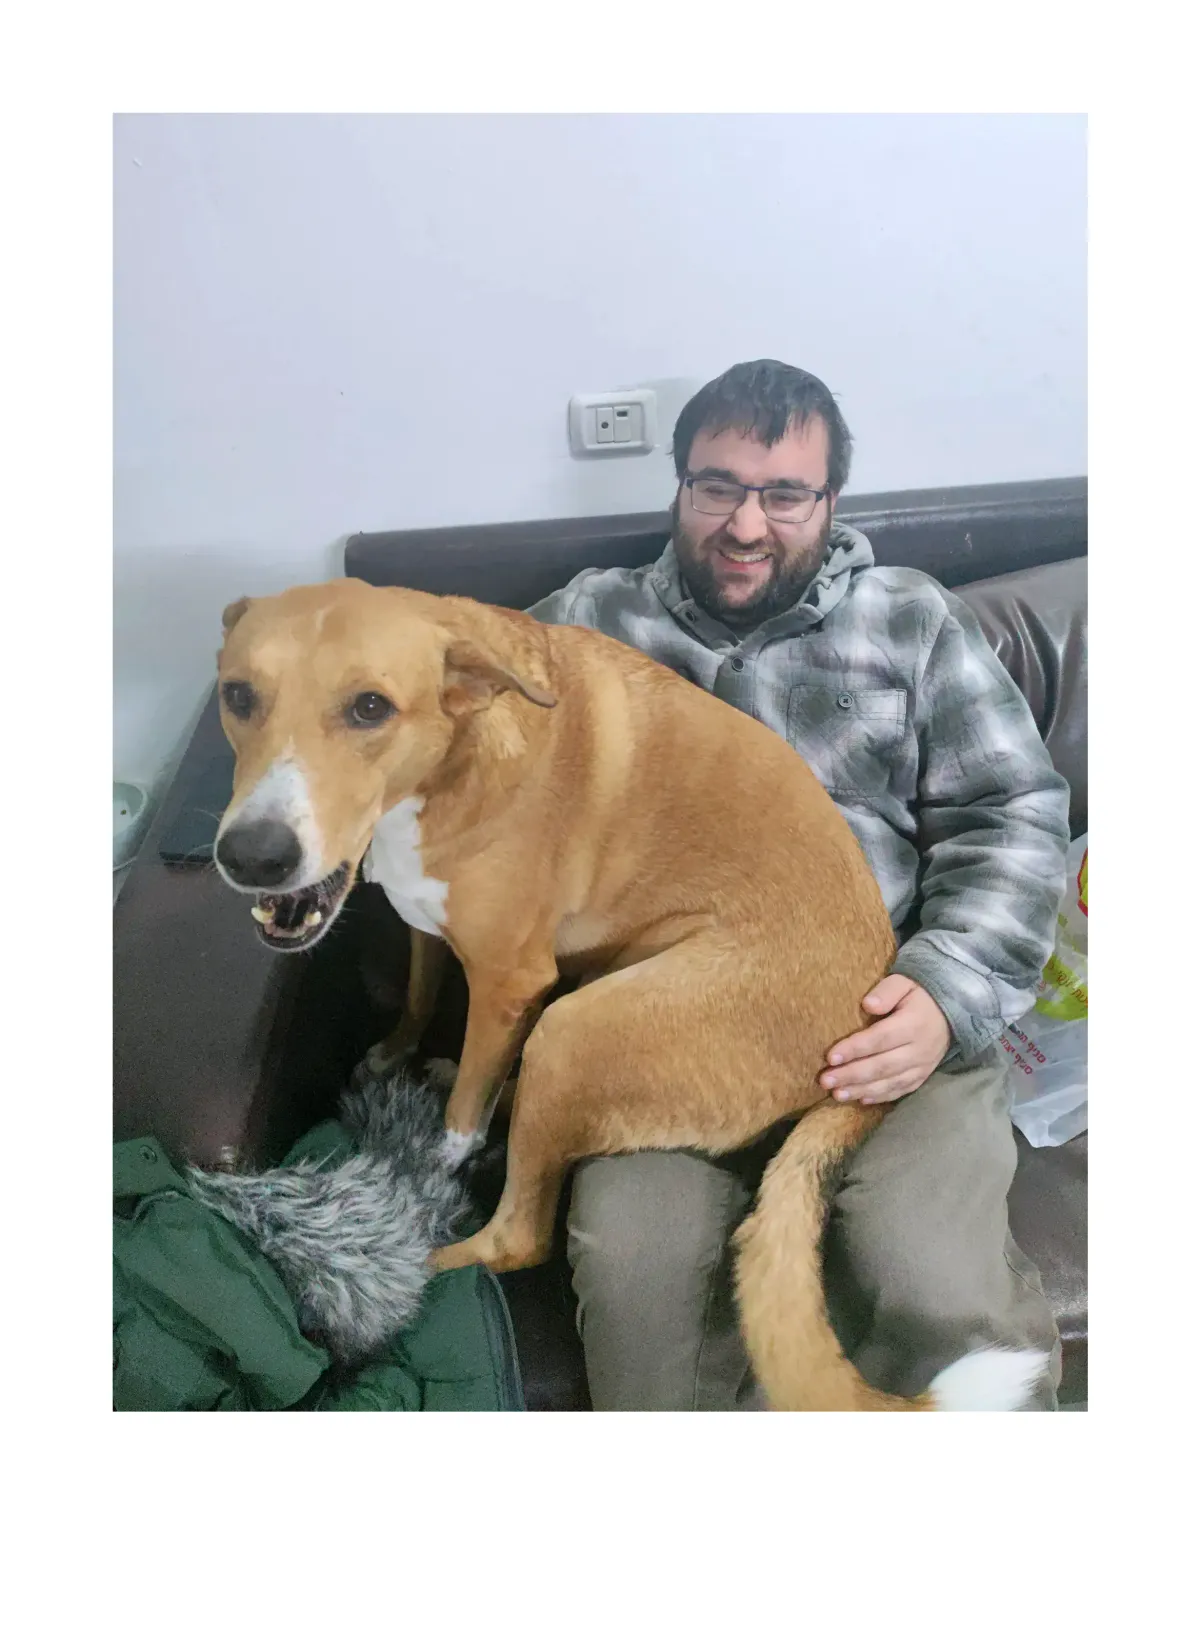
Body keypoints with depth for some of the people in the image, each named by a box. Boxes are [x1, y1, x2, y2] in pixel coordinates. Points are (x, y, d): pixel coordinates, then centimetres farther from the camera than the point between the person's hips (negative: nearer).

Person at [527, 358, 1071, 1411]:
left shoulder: (917, 624, 14)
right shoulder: (590, 619, 16)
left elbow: (1013, 818, 6)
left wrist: (951, 992, -10)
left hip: (888, 1019, 0)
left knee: (941, 1294, -24)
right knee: (634, 1267, -26)